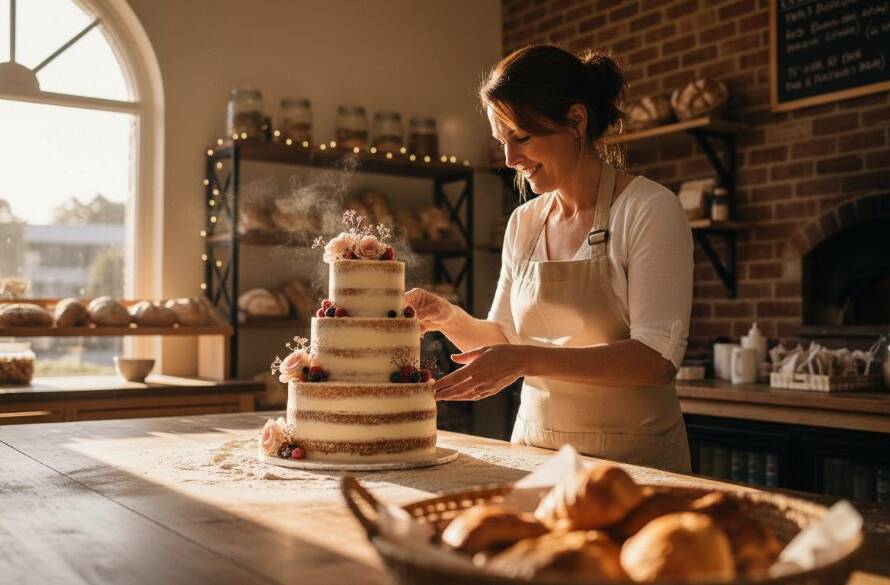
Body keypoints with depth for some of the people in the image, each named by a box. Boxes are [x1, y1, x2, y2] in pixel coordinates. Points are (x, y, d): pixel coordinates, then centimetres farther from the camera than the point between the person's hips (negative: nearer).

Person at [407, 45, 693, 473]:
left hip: (632, 456, -5)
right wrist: (448, 318, -7)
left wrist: (529, 359, -27)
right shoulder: (523, 222, 6)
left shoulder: (649, 209, -10)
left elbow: (658, 357, -19)